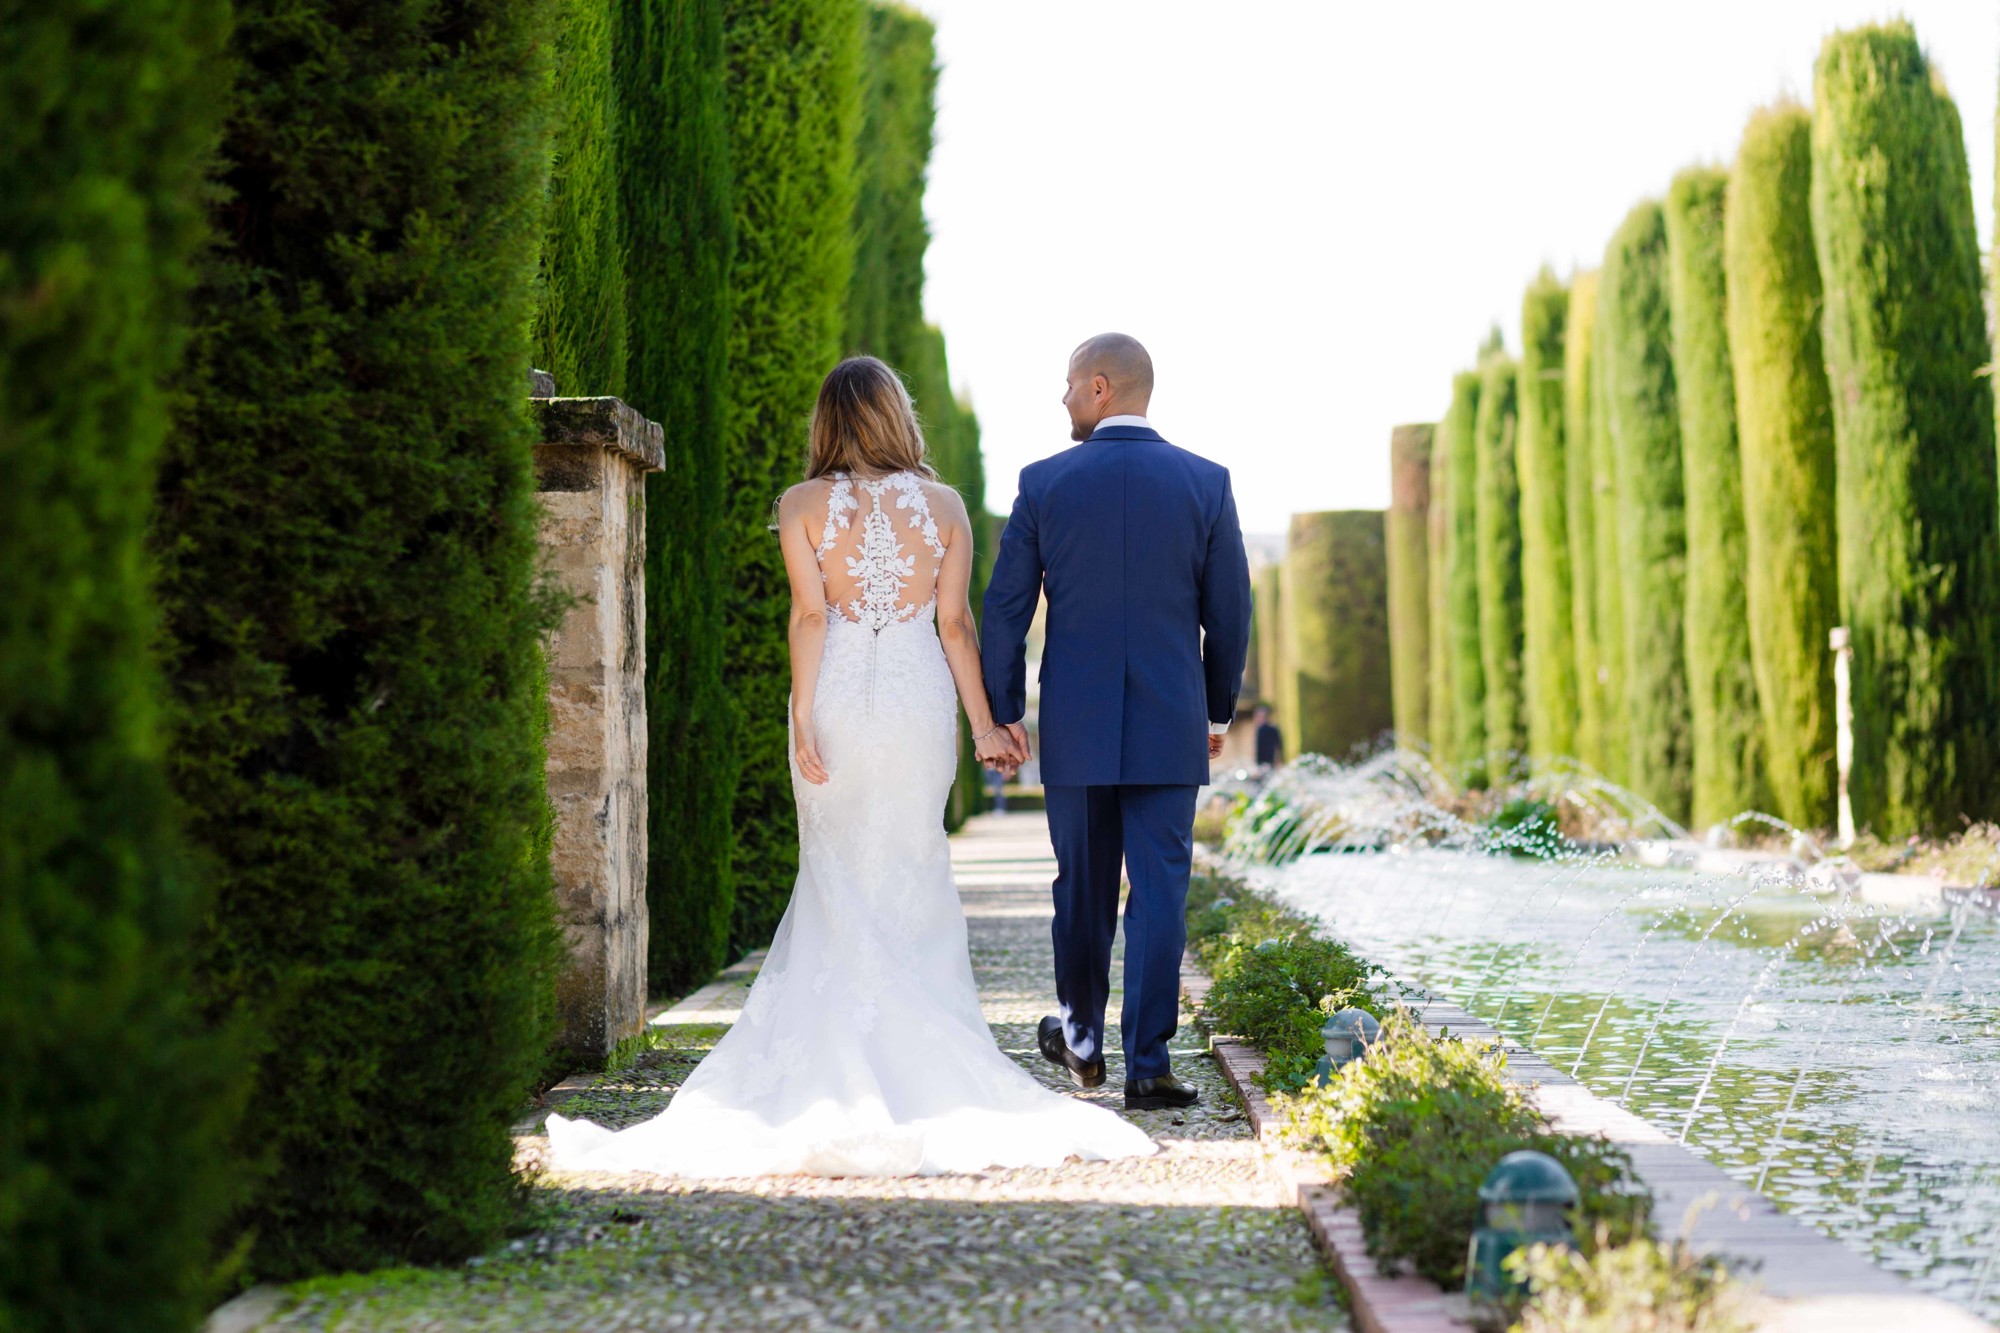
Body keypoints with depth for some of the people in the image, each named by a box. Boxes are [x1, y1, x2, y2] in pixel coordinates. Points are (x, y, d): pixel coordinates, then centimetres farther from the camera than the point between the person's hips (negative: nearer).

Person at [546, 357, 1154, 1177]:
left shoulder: (803, 505, -3)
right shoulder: (943, 505, 0)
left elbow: (809, 616, -9)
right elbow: (956, 623, -1)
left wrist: (803, 720, -8)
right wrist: (983, 723, 5)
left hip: (837, 701, -1)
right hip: (920, 702, 1)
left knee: (839, 874, 9)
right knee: (913, 875, 9)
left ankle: (843, 1048, 7)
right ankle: (920, 1045, 9)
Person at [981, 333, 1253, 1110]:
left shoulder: (1045, 483, -3)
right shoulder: (1205, 483, -1)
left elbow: (1005, 609, -1)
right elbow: (1229, 612, 2)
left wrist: (1003, 712, 9)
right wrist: (1219, 709, 15)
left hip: (1075, 726, 1)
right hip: (1170, 726, 0)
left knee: (1082, 886, 15)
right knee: (1160, 892, 1)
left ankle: (1081, 1039, 31)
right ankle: (1147, 1062, -2)